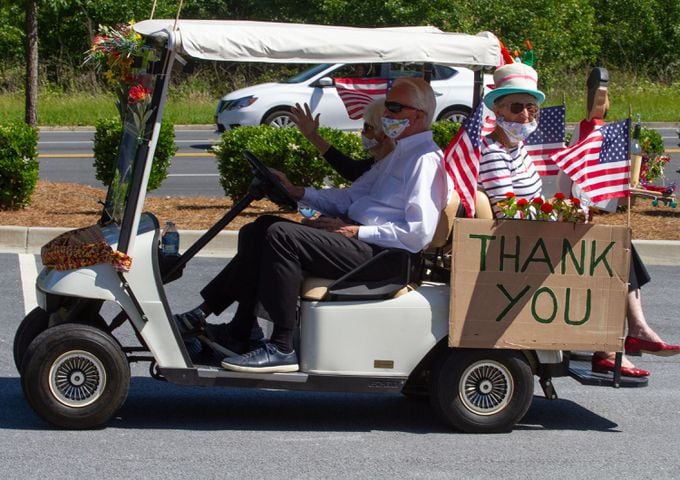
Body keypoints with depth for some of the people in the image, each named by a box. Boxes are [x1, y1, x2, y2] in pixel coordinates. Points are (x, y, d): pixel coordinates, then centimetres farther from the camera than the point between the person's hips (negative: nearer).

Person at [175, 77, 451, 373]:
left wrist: (356, 231, -17)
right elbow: (350, 197, 24)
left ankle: (281, 348, -23)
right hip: (358, 238, 10)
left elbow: (419, 232, -19)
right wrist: (297, 192, 11)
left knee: (281, 235, -24)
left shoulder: (425, 160, -8)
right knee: (261, 229, 4)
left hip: (381, 255, -10)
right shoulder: (399, 154, 24)